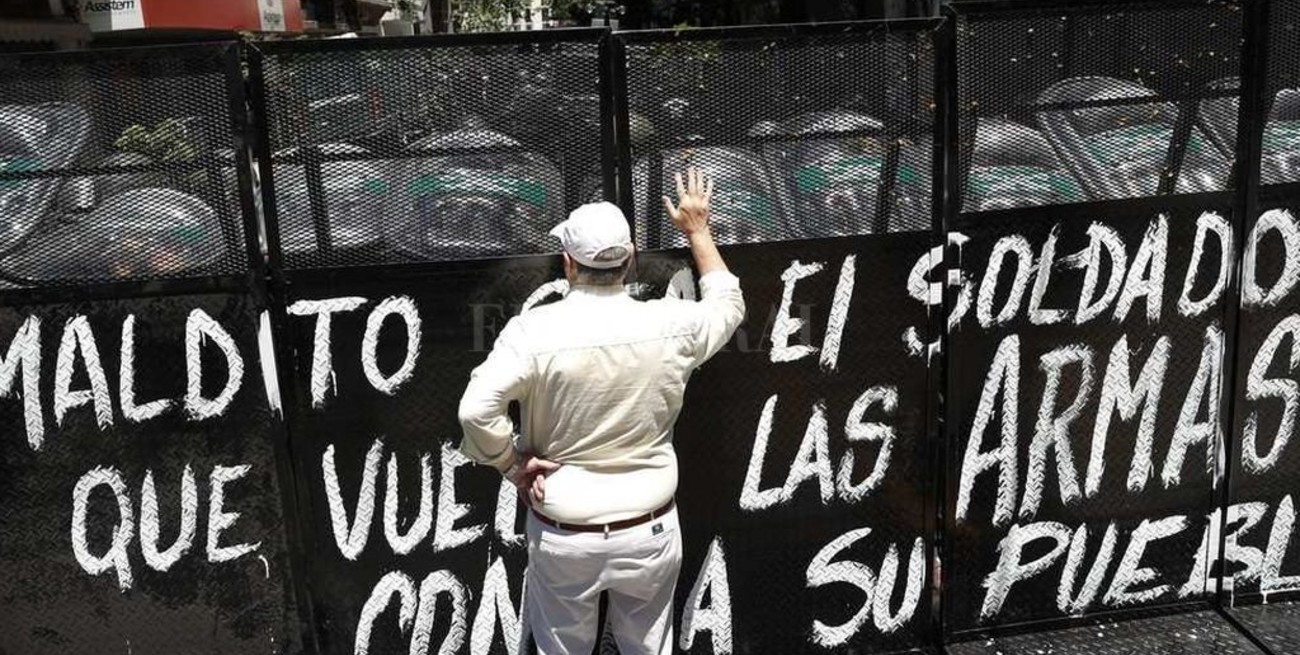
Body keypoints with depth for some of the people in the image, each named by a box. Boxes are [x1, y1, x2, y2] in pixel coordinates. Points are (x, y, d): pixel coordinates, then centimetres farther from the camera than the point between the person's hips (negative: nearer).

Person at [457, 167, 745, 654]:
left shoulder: (533, 330, -19)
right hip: (650, 531, 2)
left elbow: (476, 410, -27)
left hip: (562, 537, -1)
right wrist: (697, 230, 21)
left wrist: (512, 466, -9)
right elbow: (728, 304, 10)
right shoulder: (669, 327, -11)